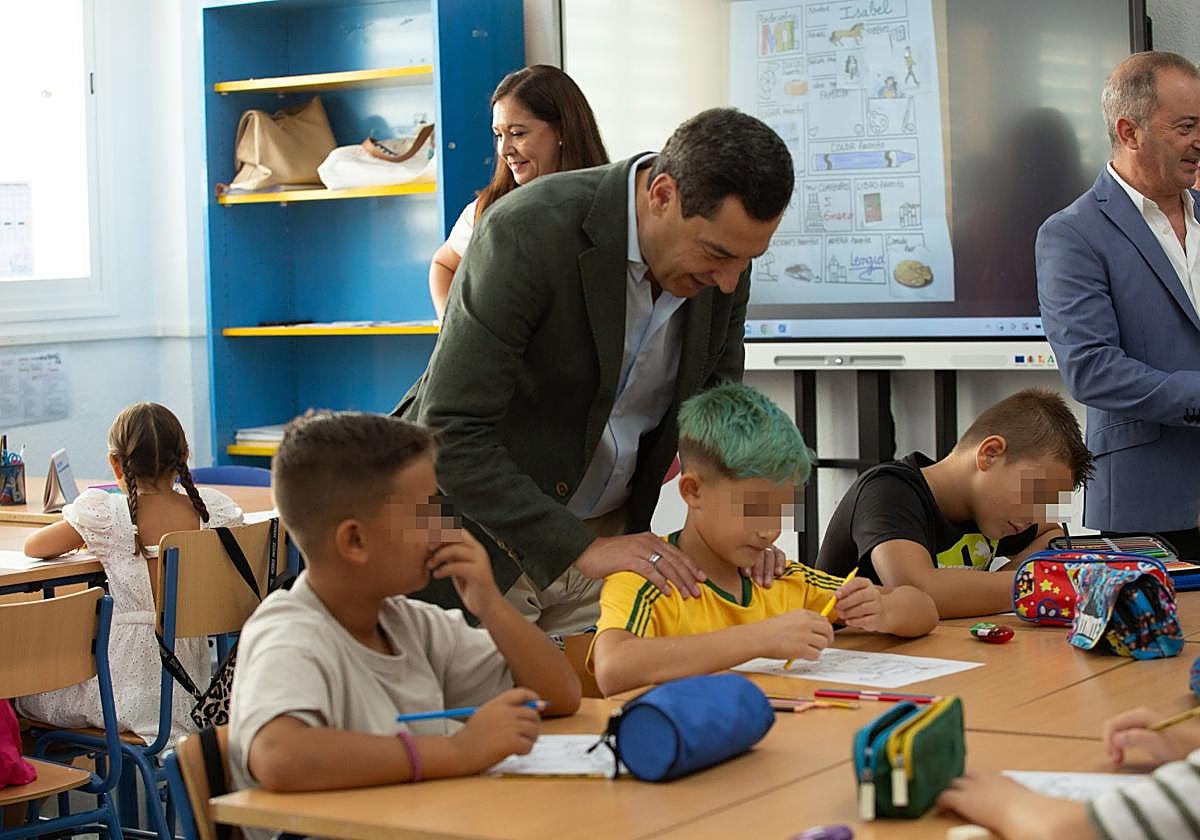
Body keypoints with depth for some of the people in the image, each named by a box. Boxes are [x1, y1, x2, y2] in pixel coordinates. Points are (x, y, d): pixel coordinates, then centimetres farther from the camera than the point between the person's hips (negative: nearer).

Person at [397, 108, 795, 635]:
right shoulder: (526, 234, -27)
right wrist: (580, 548, -31)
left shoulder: (723, 249, -8)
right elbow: (451, 432, -29)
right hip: (484, 531, -5)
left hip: (605, 530, 5)